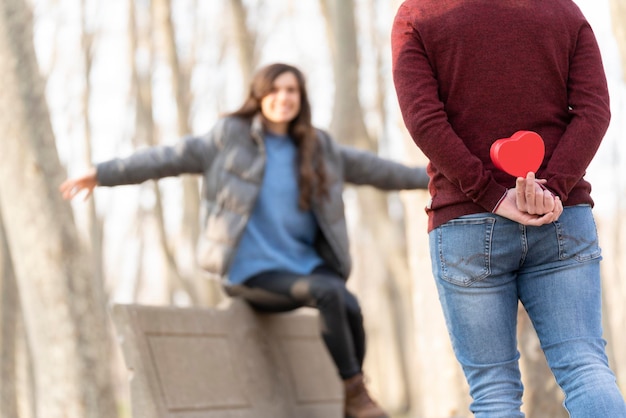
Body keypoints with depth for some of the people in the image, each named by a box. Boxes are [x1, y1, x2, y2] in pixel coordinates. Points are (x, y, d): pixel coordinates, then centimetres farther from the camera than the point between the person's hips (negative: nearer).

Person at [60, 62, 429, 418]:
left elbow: (371, 168, 21)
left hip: (305, 265, 4)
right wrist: (105, 174, -11)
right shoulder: (232, 137, 2)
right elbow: (171, 157, -3)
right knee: (328, 293, -30)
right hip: (254, 272, -4)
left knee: (350, 306, -25)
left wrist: (429, 177, 24)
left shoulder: (318, 148, 13)